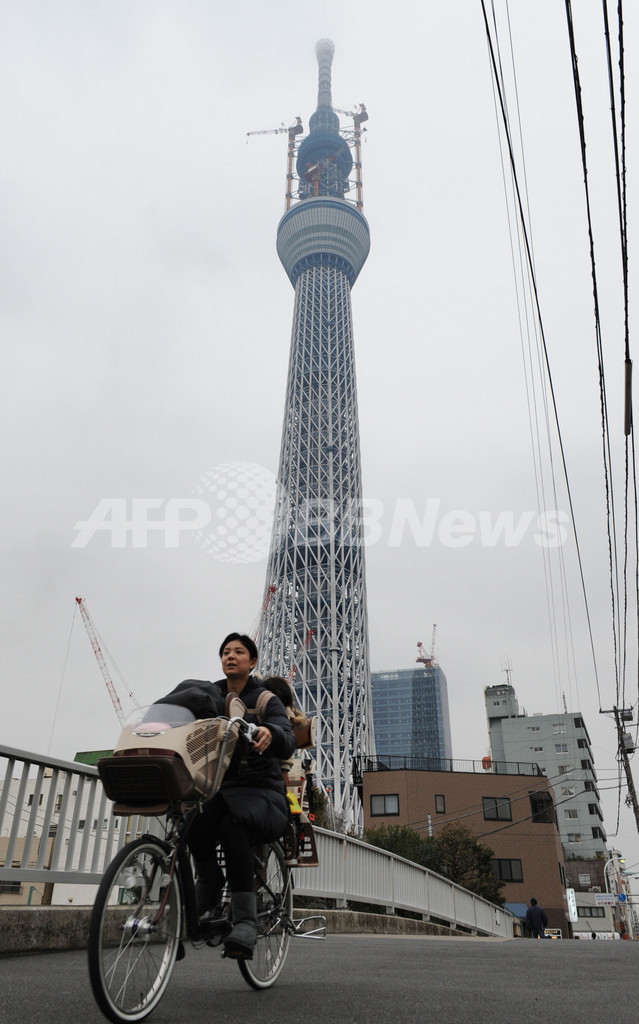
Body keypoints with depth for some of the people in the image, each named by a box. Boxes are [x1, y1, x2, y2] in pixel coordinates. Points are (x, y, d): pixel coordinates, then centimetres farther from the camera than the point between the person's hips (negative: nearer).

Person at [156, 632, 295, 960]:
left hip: (260, 792, -3)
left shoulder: (266, 699, 2)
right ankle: (208, 884, -12)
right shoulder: (210, 695, 14)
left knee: (231, 824, -33)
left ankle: (245, 922, -26)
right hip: (218, 786, 3)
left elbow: (287, 744, -14)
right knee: (196, 815, -31)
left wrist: (270, 733, -38)